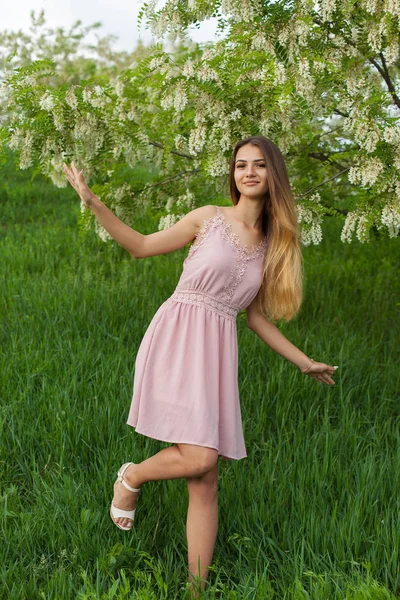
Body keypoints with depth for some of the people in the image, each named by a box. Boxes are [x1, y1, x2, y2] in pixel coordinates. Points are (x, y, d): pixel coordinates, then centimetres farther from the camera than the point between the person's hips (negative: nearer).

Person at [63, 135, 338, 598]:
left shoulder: (271, 245, 15)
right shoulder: (209, 218, 4)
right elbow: (141, 246, 9)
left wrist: (304, 362, 24)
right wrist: (93, 203, 1)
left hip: (217, 352, 4)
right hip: (177, 341, -4)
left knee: (205, 483, 1)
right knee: (199, 459, -19)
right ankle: (132, 477, 12)